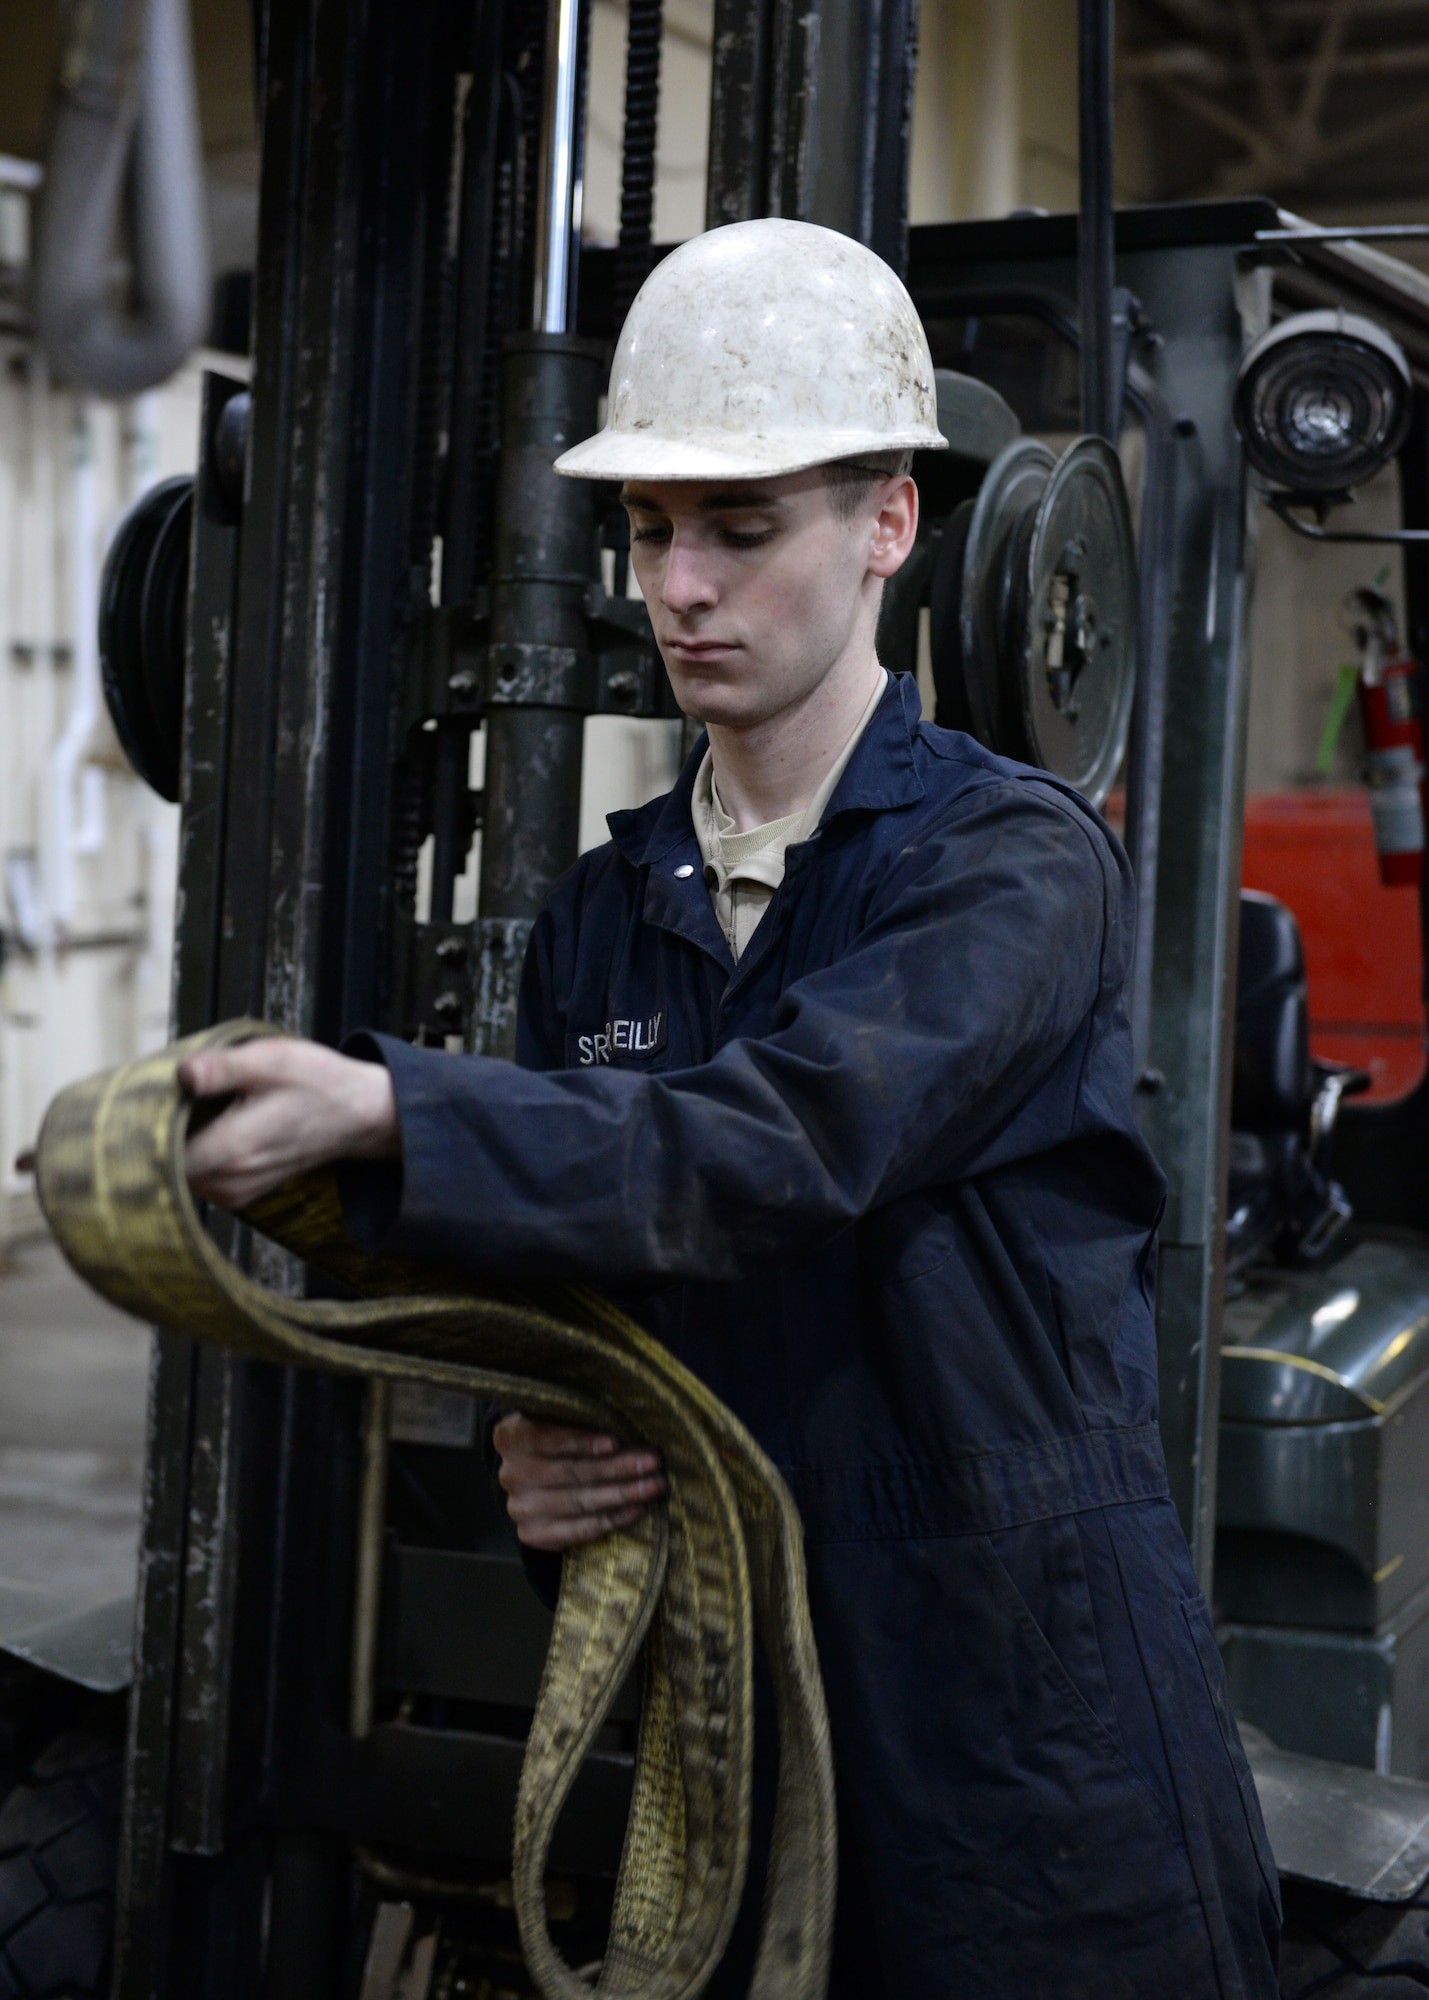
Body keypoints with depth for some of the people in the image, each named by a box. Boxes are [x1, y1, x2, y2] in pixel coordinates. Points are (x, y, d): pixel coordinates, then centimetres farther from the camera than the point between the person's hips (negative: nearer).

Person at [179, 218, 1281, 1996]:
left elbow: (785, 1145, -27)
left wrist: (383, 1115, -36)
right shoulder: (599, 917, 8)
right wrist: (541, 1458, -11)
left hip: (1033, 1731, -5)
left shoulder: (1019, 862, -11)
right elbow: (569, 1274, 11)